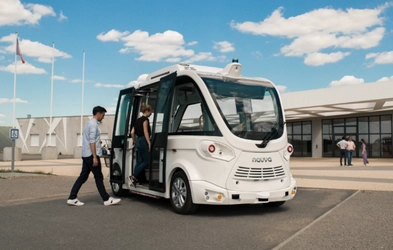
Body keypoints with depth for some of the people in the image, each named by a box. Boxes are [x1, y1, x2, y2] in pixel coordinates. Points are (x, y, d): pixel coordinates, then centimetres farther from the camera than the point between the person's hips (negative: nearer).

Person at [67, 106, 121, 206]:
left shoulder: (89, 123, 18)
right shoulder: (94, 124, -13)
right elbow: (92, 141, -20)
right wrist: (95, 157, -21)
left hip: (85, 155, 10)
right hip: (91, 155, -10)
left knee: (83, 176, 10)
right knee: (99, 177, -2)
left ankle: (72, 198, 10)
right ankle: (106, 199, 5)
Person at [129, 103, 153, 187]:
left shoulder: (138, 120, 18)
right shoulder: (145, 119, -7)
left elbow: (132, 132, 17)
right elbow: (145, 131, -16)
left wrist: (135, 142, 24)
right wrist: (149, 142, -18)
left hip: (138, 141, 9)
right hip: (144, 141, -9)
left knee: (139, 161, 10)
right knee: (147, 161, -6)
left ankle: (135, 179, 8)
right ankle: (133, 176, -12)